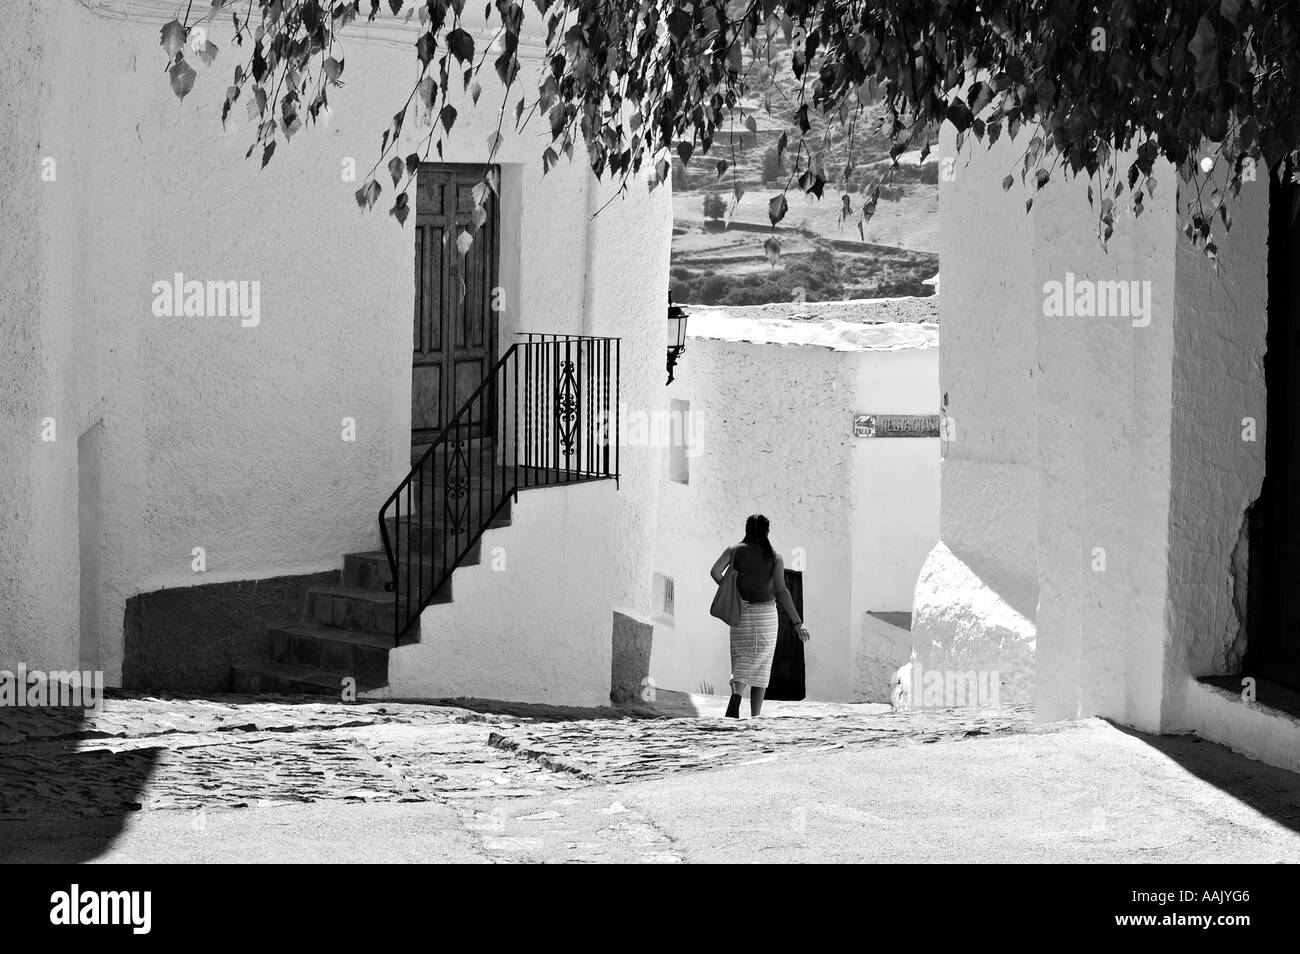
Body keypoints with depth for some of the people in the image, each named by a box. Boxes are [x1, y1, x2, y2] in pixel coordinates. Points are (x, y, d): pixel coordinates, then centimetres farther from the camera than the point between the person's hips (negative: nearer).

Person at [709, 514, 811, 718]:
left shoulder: (734, 550, 0)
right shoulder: (774, 557, -2)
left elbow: (715, 572, -12)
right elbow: (781, 591, -11)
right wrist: (797, 622, -12)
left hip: (741, 612, 0)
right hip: (766, 611, 0)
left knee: (741, 660, 6)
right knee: (761, 665, 8)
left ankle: (736, 695, -25)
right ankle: (755, 716, 4)